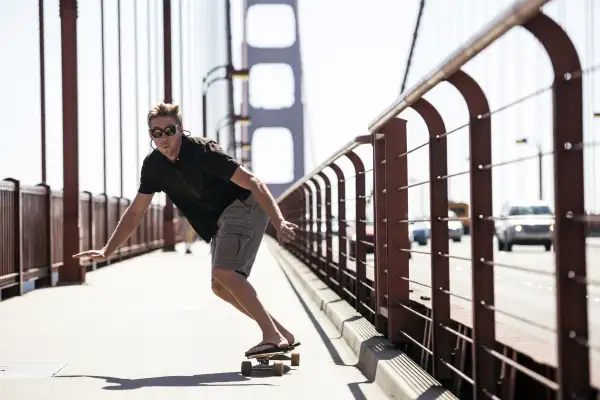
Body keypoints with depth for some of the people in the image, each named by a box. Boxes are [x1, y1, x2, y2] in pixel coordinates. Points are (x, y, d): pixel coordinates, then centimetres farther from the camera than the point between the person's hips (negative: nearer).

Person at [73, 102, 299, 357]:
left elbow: (253, 182, -29)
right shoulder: (153, 164, -2)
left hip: (245, 205, -9)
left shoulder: (202, 151, -24)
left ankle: (273, 336, -23)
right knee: (220, 286, 7)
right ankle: (282, 335, 12)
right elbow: (135, 211, 8)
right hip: (220, 219, 9)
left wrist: (278, 222, -40)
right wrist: (106, 251, 5)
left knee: (224, 272, -24)